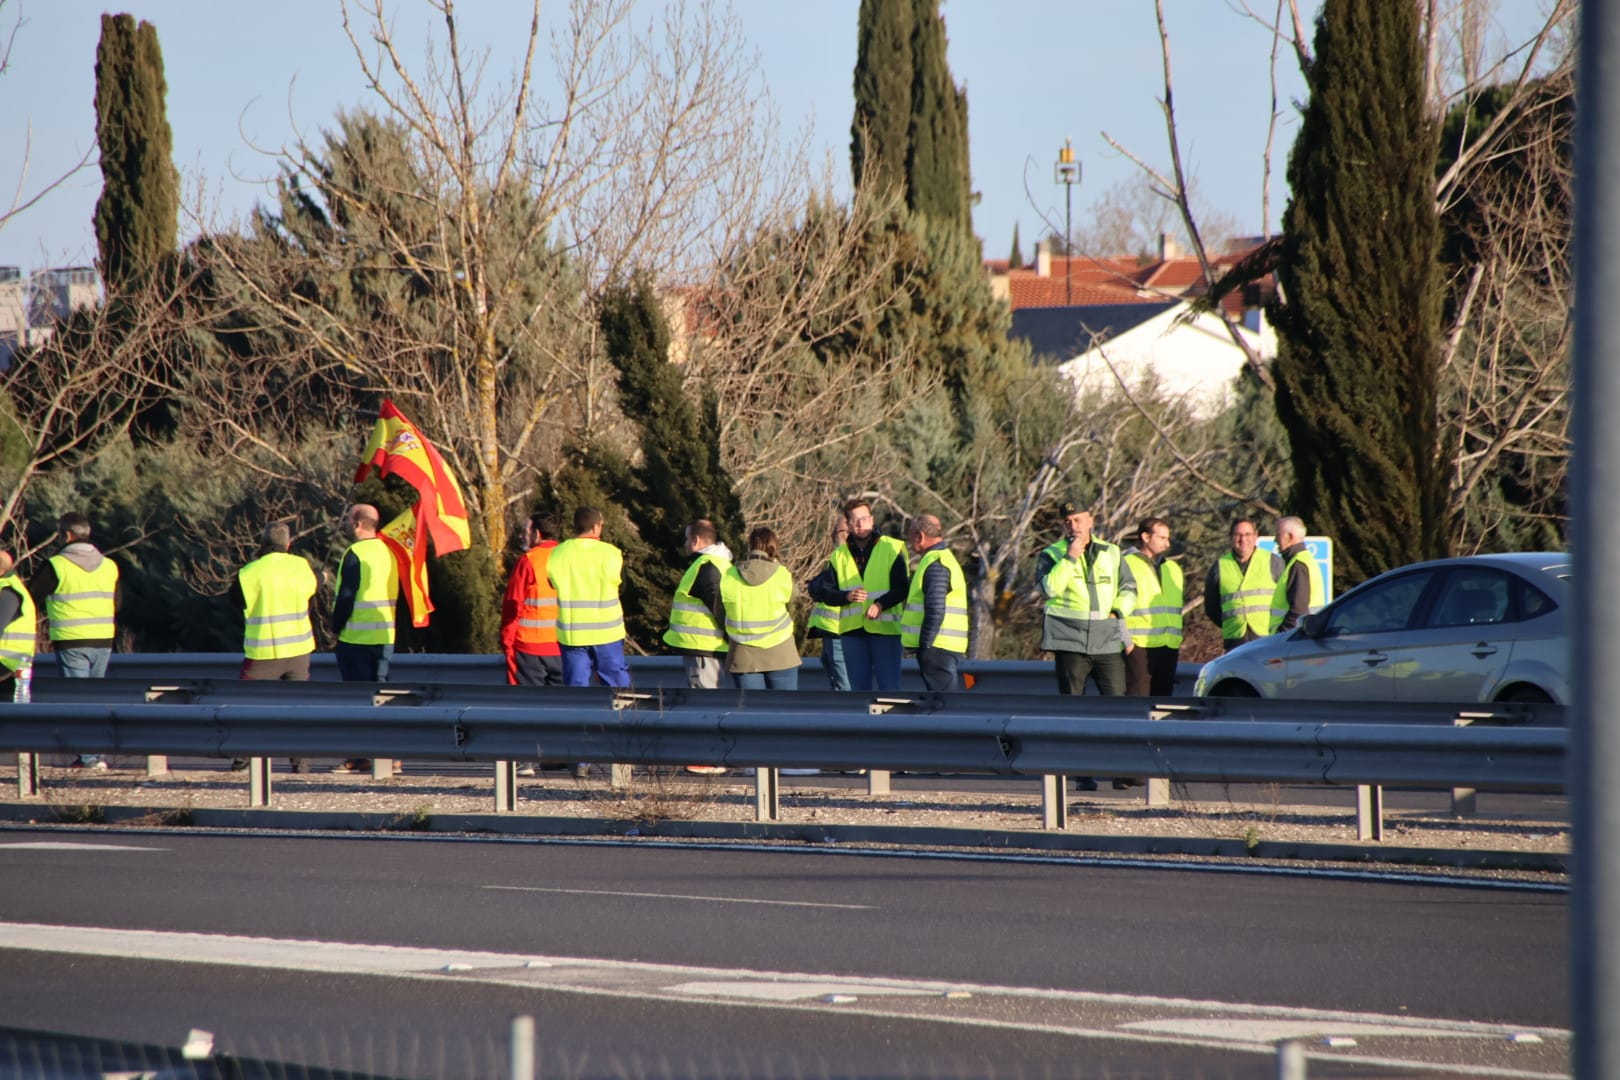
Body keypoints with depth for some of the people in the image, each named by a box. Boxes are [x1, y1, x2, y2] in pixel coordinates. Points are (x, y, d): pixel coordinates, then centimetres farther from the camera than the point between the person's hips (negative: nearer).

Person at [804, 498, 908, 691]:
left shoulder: (891, 549, 1)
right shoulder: (839, 555, 12)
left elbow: (902, 588, -3)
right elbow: (826, 593, 9)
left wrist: (881, 604, -20)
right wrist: (846, 596, -11)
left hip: (885, 628, -4)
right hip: (851, 629, 4)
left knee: (889, 687, -7)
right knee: (859, 688, 6)